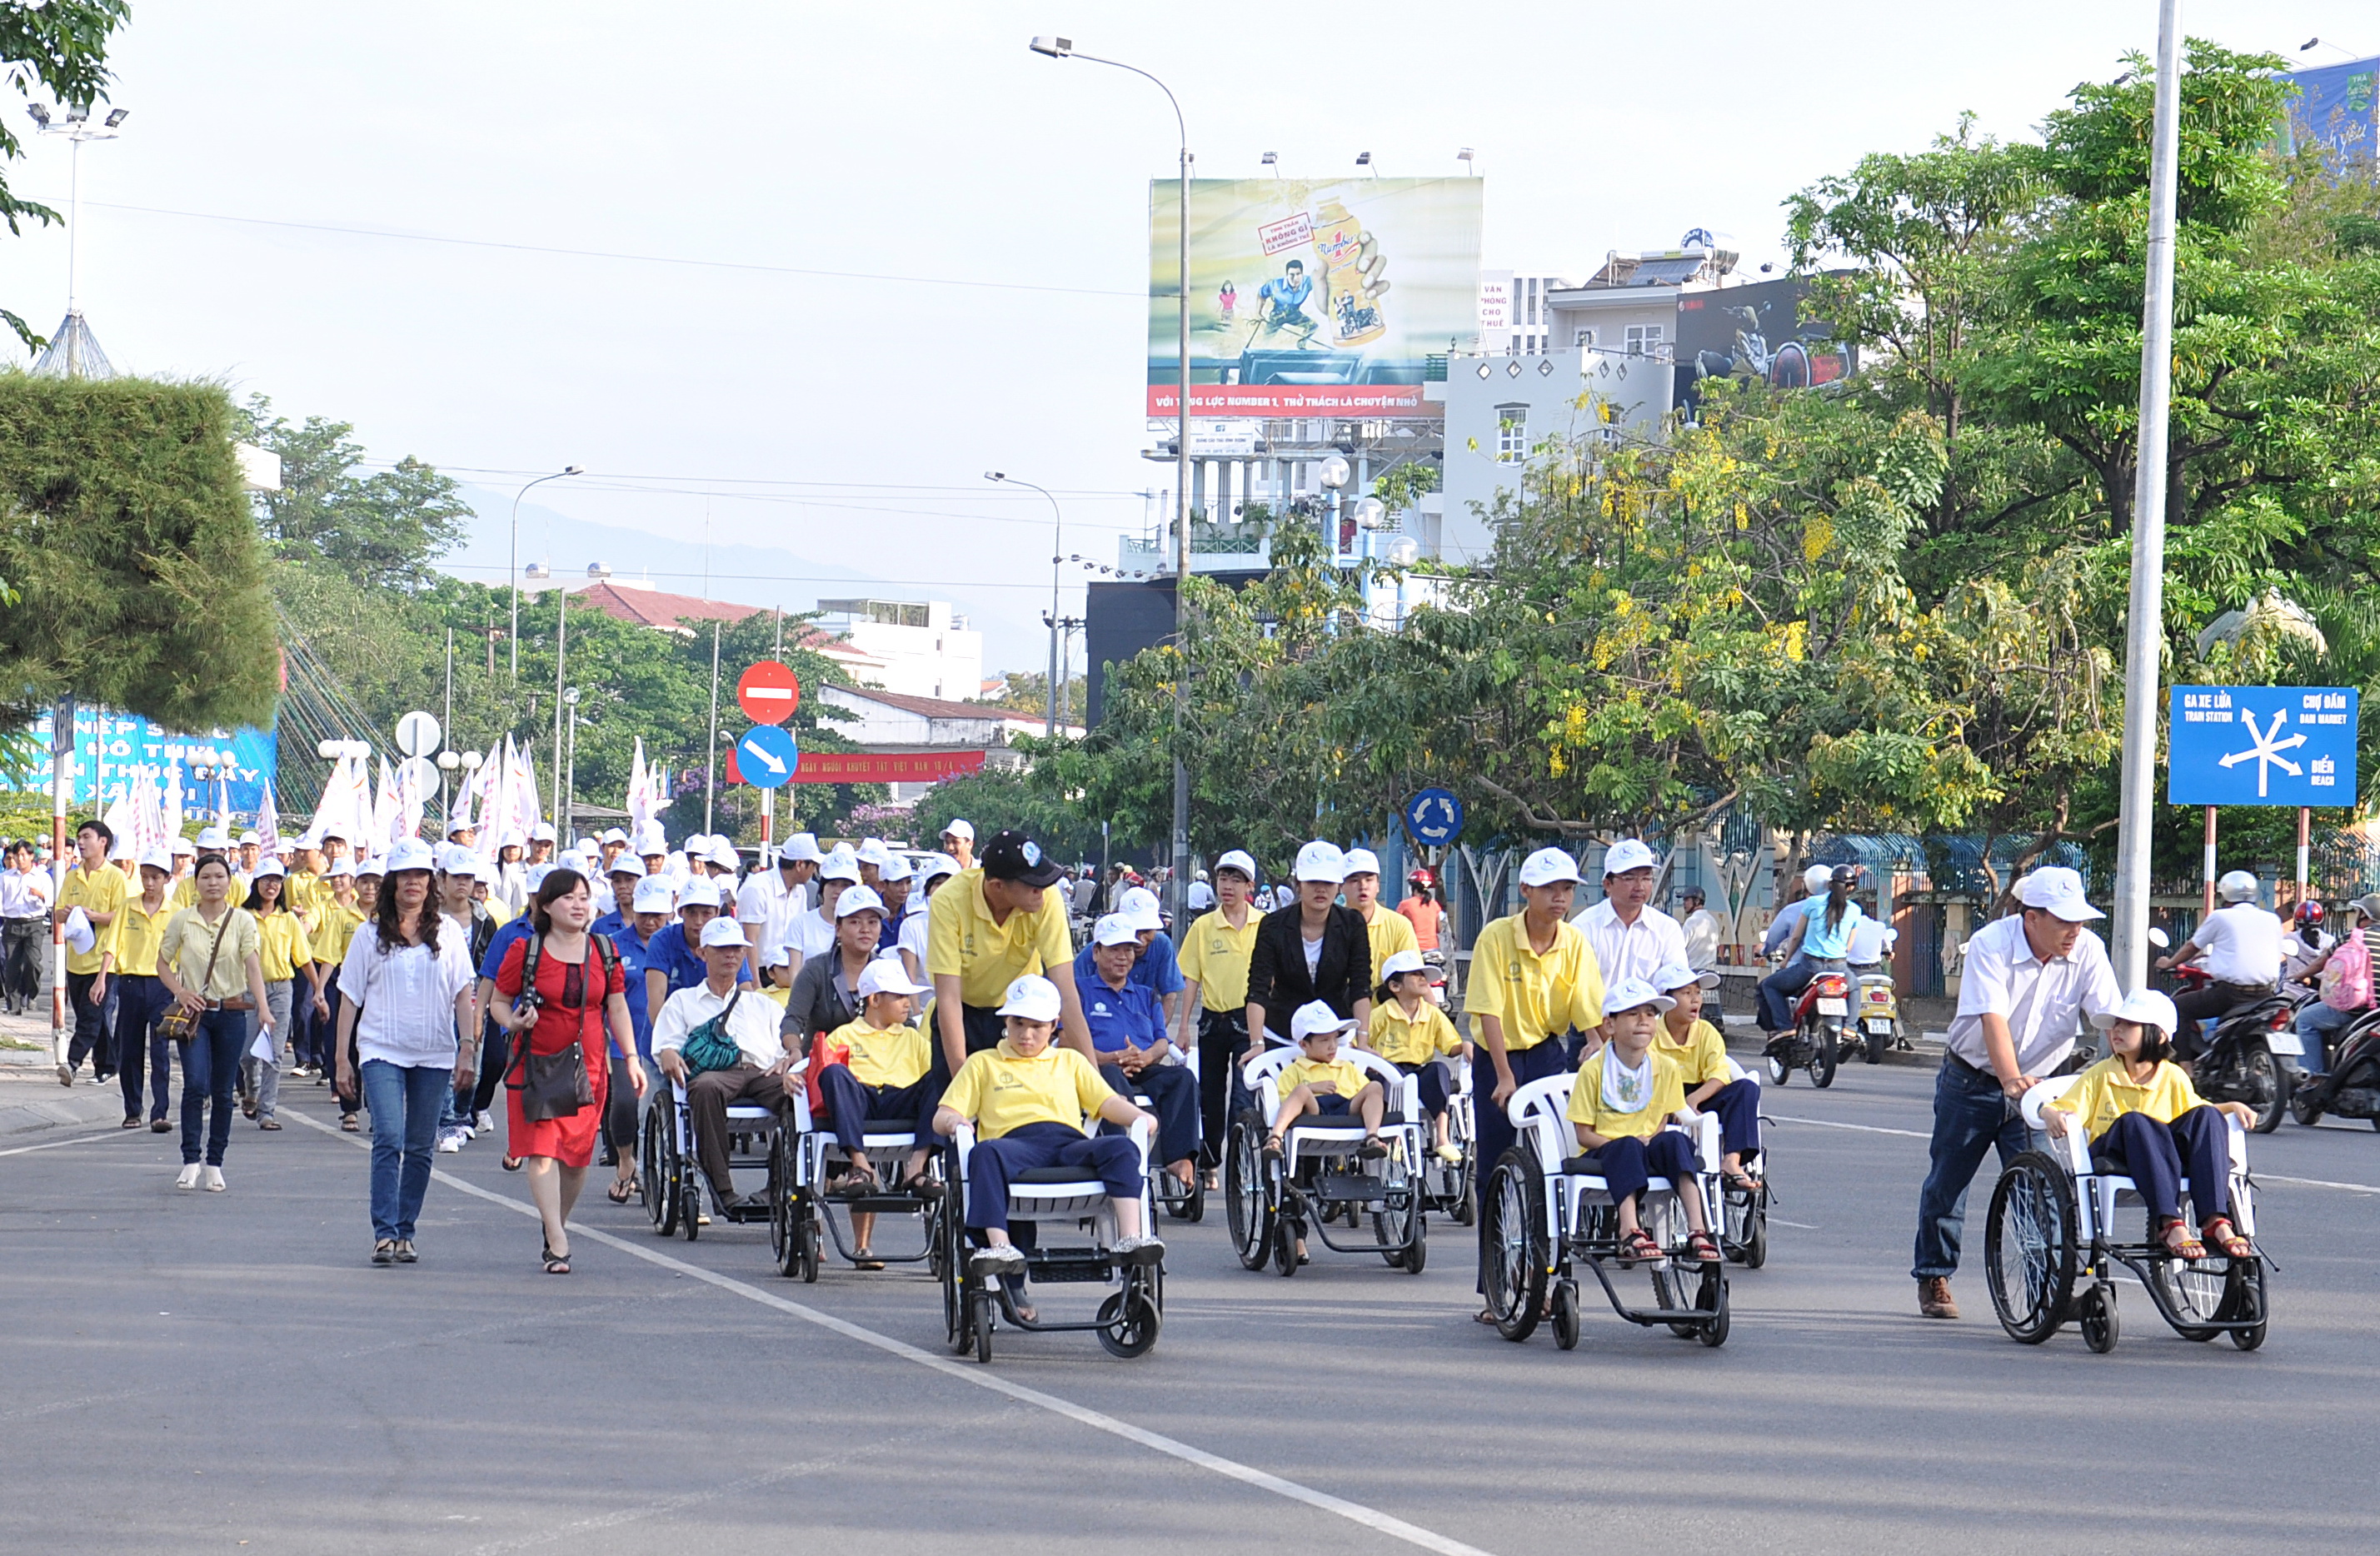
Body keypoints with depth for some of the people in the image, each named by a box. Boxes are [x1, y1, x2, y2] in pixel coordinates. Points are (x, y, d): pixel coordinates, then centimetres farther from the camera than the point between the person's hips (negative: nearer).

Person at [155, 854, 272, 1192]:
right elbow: (163, 962, 10)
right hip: (194, 1012, 0)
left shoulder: (242, 921, 0)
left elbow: (253, 965, -10)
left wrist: (263, 1008, -23)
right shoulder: (181, 921, 2)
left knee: (222, 1091, 4)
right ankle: (190, 1161, -9)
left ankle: (215, 1164, 13)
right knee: (196, 1084, -14)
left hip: (231, 1013, 0)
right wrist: (180, 992, -7)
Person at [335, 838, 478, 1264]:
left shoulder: (447, 932, 6)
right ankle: (384, 1233, -18)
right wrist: (342, 1058, 3)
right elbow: (350, 998, 6)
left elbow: (462, 993, 5)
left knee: (420, 1148, 5)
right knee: (389, 1140, -15)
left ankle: (405, 1232, 14)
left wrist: (468, 1047, -4)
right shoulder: (370, 934, 4)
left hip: (435, 1054, 2)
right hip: (381, 1052, -2)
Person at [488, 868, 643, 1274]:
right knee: (542, 1150, -13)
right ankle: (558, 1244, -17)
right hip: (536, 1066, -3)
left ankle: (558, 1223, 29)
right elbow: (500, 1002, 3)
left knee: (578, 1156, 6)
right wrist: (513, 1023, -19)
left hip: (589, 1068, 3)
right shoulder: (525, 951, -2)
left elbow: (617, 1008, 13)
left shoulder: (604, 952, 8)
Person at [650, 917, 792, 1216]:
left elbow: (790, 1042, 21)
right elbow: (664, 1047, 15)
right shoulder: (683, 1001, 30)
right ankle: (723, 1189, -43)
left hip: (762, 1072, 2)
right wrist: (669, 1055, -11)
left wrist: (792, 1055, -4)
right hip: (713, 1071, -2)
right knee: (707, 1088, -42)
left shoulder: (761, 1004, 36)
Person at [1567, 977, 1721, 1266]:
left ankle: (1697, 1229, -41)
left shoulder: (1666, 1068, 7)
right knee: (1627, 1147, -37)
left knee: (1675, 1141, -29)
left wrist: (1652, 1141, -12)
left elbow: (1663, 1120, 11)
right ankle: (1630, 1233, -54)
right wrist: (1621, 1143, -20)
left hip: (1649, 1151, 3)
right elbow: (1583, 1134, -4)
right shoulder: (1593, 1070, -4)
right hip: (1602, 1153, -3)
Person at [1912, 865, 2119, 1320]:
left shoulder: (2087, 951, -14)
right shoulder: (1992, 945, -24)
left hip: (2039, 1083, 2)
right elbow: (1993, 1019, -35)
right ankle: (1933, 1279, 23)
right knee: (1947, 1183, 7)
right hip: (1971, 1081, -2)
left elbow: (2112, 1018, -19)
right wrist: (2011, 1080, -50)